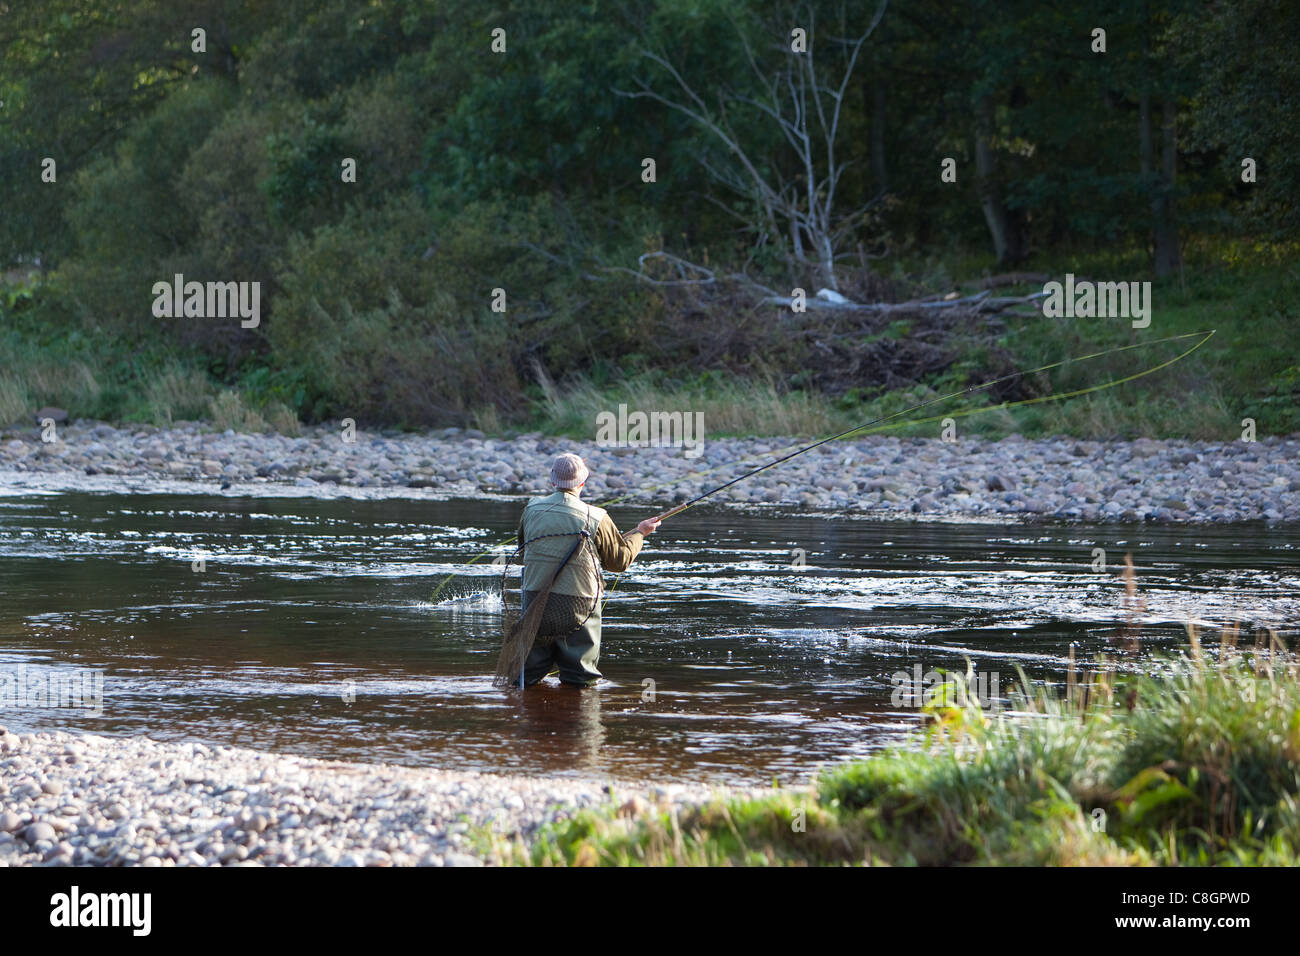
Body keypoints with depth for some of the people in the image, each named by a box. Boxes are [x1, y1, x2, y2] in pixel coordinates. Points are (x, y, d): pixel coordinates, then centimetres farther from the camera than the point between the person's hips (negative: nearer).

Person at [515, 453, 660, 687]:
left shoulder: (532, 510, 1)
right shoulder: (596, 518, -8)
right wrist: (640, 533, 20)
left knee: (528, 676, 16)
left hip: (535, 601, 3)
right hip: (577, 608, -3)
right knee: (581, 679, 9)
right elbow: (620, 560, 4)